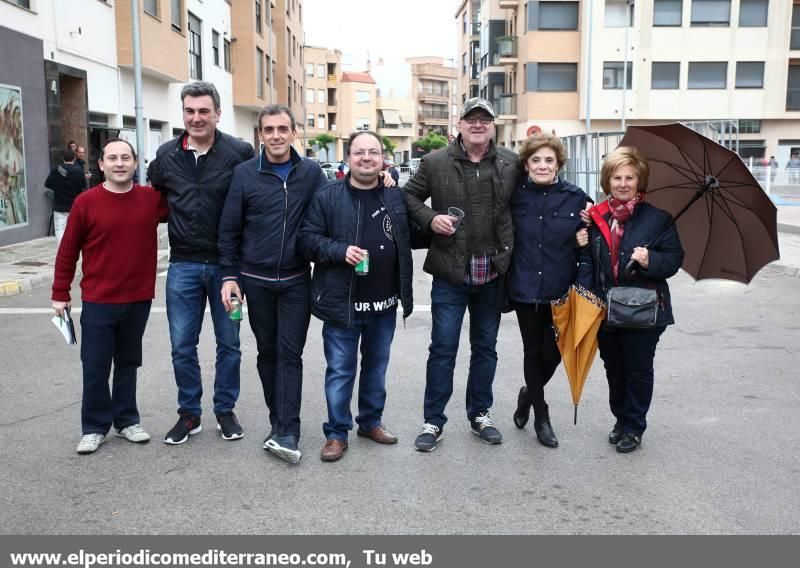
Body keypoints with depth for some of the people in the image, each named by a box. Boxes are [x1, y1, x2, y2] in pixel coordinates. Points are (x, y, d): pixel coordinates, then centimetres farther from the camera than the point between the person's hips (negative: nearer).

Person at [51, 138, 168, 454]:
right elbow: (68, 251, -2)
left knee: (128, 363, 15)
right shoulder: (86, 202, -8)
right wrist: (60, 293, 1)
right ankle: (95, 427, 19)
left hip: (139, 300, 2)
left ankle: (126, 420, 29)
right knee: (95, 367, 5)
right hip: (98, 302, -2)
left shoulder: (153, 199, -2)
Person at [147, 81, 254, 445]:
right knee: (182, 346, 8)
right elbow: (154, 199, 19)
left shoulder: (239, 153, -9)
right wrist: (176, 225, 9)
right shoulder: (166, 155, 3)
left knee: (229, 343, 10)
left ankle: (225, 410, 26)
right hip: (183, 265, 3)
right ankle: (188, 414, 24)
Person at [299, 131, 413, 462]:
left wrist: (405, 295, 8)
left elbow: (406, 245, 13)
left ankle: (371, 421, 34)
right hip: (342, 302, -3)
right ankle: (336, 433, 16)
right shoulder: (327, 197, -5)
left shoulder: (396, 198, 6)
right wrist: (340, 251, -21)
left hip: (384, 303, 4)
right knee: (340, 370, 4)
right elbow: (308, 239, -7)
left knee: (376, 367, 17)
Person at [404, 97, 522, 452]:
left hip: (492, 273, 2)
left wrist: (511, 253, -1)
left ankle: (480, 415, 30)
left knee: (485, 347, 14)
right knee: (443, 348, 2)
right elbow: (410, 195, 8)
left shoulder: (511, 163, 2)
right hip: (450, 272, -2)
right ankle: (433, 422, 14)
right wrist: (430, 219, -11)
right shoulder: (435, 162, -2)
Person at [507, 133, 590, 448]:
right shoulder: (515, 195, -2)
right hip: (524, 289, 0)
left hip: (560, 290, 0)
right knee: (533, 352, 9)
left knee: (552, 353, 5)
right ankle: (541, 416, 28)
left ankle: (528, 394, 37)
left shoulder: (575, 197, -4)